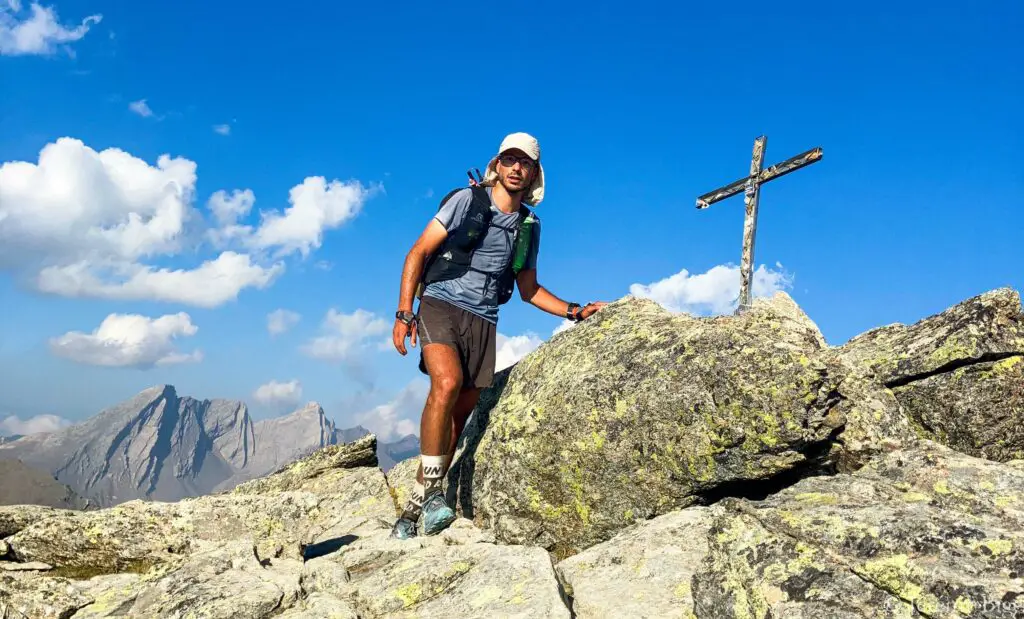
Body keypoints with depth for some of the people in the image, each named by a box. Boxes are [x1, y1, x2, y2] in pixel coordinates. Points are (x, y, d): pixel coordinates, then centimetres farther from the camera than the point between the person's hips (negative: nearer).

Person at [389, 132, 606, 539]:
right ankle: (431, 489, -19)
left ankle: (414, 509, 11)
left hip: (483, 321, 5)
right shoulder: (468, 200, 0)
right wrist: (404, 313, -12)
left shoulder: (529, 226, 14)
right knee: (447, 383, -30)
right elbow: (419, 252, -3)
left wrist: (575, 312, 11)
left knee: (460, 415, 2)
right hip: (440, 304, -4)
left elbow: (528, 290, 22)